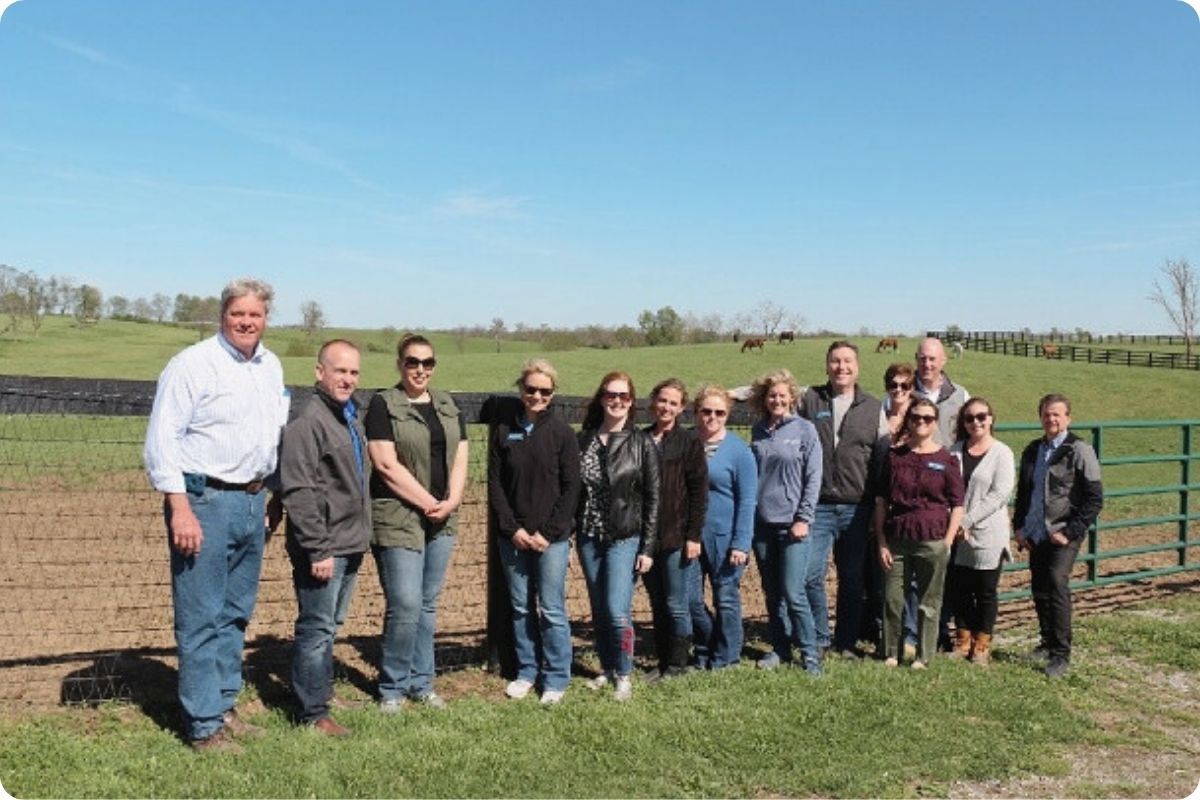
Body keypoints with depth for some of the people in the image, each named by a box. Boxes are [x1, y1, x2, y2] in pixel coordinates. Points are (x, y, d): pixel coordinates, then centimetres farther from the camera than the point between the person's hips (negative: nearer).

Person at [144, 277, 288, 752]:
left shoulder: (271, 367, 12)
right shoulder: (192, 364, -8)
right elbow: (161, 440, -12)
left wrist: (276, 494, 17)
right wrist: (180, 508, -17)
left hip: (252, 502, 7)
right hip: (204, 500, -7)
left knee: (235, 614, 13)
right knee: (201, 619, -1)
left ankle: (223, 706, 25)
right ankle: (203, 726, 7)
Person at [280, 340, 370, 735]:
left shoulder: (351, 416, 13)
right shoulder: (308, 421, -16)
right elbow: (298, 492, -21)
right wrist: (317, 550, -21)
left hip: (350, 545, 9)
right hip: (324, 548, -9)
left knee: (331, 625, 19)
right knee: (317, 629, 1)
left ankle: (319, 692, 32)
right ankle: (315, 713, 12)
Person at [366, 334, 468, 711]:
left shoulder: (448, 407, 14)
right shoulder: (383, 405, -4)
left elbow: (460, 458, 10)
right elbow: (387, 465, -11)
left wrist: (451, 502, -6)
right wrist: (428, 503, -12)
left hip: (442, 520, 6)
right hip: (398, 519, -5)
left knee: (428, 605, 11)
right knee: (405, 606, -8)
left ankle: (420, 682, 23)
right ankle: (392, 687, 9)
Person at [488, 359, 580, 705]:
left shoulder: (562, 431, -2)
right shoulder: (503, 430, 3)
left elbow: (571, 488, -3)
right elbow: (494, 482, 3)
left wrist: (548, 532, -10)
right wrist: (512, 528, -6)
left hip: (552, 537, -2)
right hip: (513, 536, 3)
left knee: (552, 609, 1)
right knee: (521, 607, 10)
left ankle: (556, 679, 14)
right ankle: (527, 672, 25)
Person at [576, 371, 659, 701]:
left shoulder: (642, 443, -3)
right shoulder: (583, 440, 4)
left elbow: (652, 499, -3)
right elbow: (572, 490, 6)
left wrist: (647, 548, -7)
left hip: (625, 539, -3)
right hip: (589, 538, 3)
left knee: (617, 610, -9)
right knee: (599, 611, 12)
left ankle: (623, 674, 10)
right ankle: (606, 669, 28)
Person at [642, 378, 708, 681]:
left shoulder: (689, 442, -4)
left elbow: (699, 492, -6)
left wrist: (693, 536, -11)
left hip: (677, 537, -4)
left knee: (676, 604, 3)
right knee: (657, 604, 13)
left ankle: (677, 664, 16)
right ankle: (662, 661, 24)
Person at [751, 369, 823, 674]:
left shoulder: (805, 429, -2)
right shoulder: (758, 431, 9)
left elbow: (813, 478, -4)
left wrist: (804, 519, -9)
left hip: (792, 524, -4)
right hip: (762, 523, 4)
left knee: (793, 593, -7)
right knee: (772, 593, 11)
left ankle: (810, 654, 6)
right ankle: (780, 649, 24)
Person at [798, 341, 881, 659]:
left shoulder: (873, 407, 9)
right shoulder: (809, 400, 4)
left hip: (857, 508, 2)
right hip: (817, 506, -1)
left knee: (853, 580, 8)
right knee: (811, 575, -6)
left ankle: (846, 642, 22)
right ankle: (819, 638, 12)